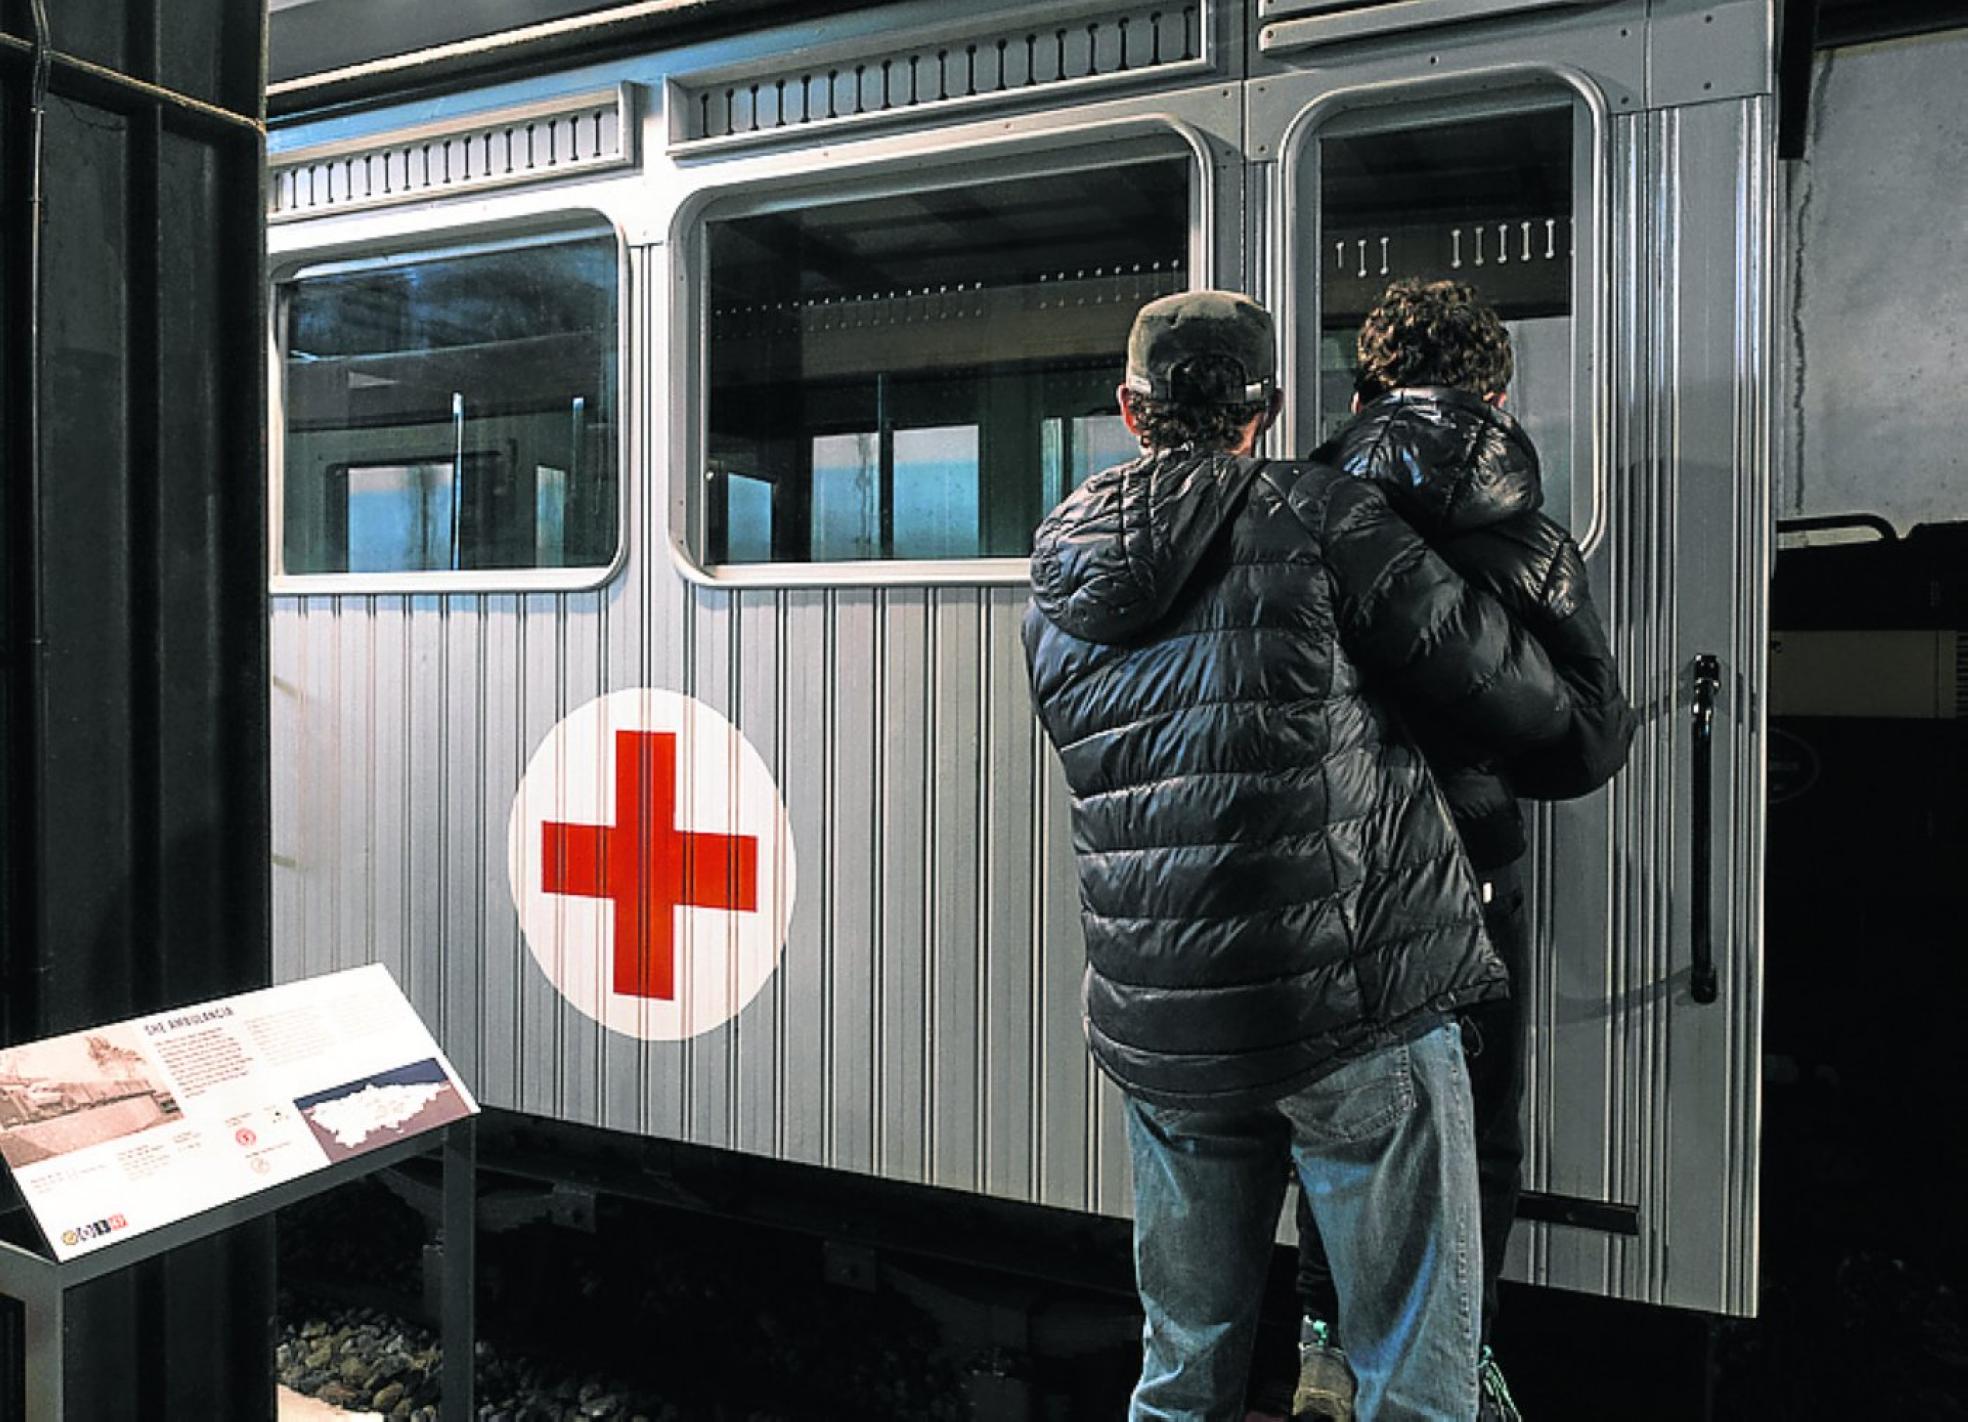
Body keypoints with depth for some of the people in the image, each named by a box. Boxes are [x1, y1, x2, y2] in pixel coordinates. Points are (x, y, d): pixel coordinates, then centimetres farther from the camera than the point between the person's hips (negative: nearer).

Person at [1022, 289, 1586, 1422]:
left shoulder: (1056, 592, 11)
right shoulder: (1318, 519, -5)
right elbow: (1528, 703, -3)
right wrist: (1563, 705, 20)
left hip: (1157, 1035, 5)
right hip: (1356, 1008, -5)